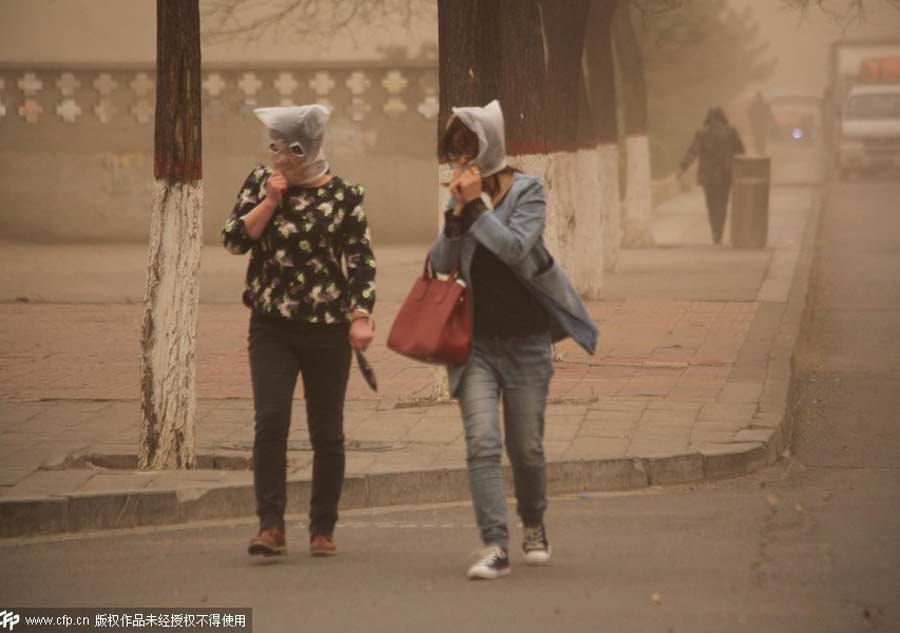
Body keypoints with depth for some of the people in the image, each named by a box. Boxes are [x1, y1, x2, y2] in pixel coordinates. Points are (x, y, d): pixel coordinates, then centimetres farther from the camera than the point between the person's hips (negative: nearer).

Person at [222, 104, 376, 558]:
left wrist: (361, 316, -9)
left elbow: (362, 262, 1)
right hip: (271, 325, 1)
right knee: (271, 419, -15)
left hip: (327, 329, -1)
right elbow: (234, 240, -2)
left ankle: (322, 529, 16)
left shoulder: (344, 196, -1)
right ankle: (271, 525, -14)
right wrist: (270, 201, -11)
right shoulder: (260, 182, 4)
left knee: (327, 433, 4)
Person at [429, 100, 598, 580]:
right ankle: (494, 546, -16)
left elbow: (515, 247, -22)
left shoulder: (527, 192, -6)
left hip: (526, 341, -2)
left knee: (526, 447, 8)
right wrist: (457, 213, -12)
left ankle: (533, 526, 34)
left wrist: (476, 207, -21)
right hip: (475, 340, 2)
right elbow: (440, 263, 1)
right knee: (482, 442, -13)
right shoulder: (461, 196, 6)